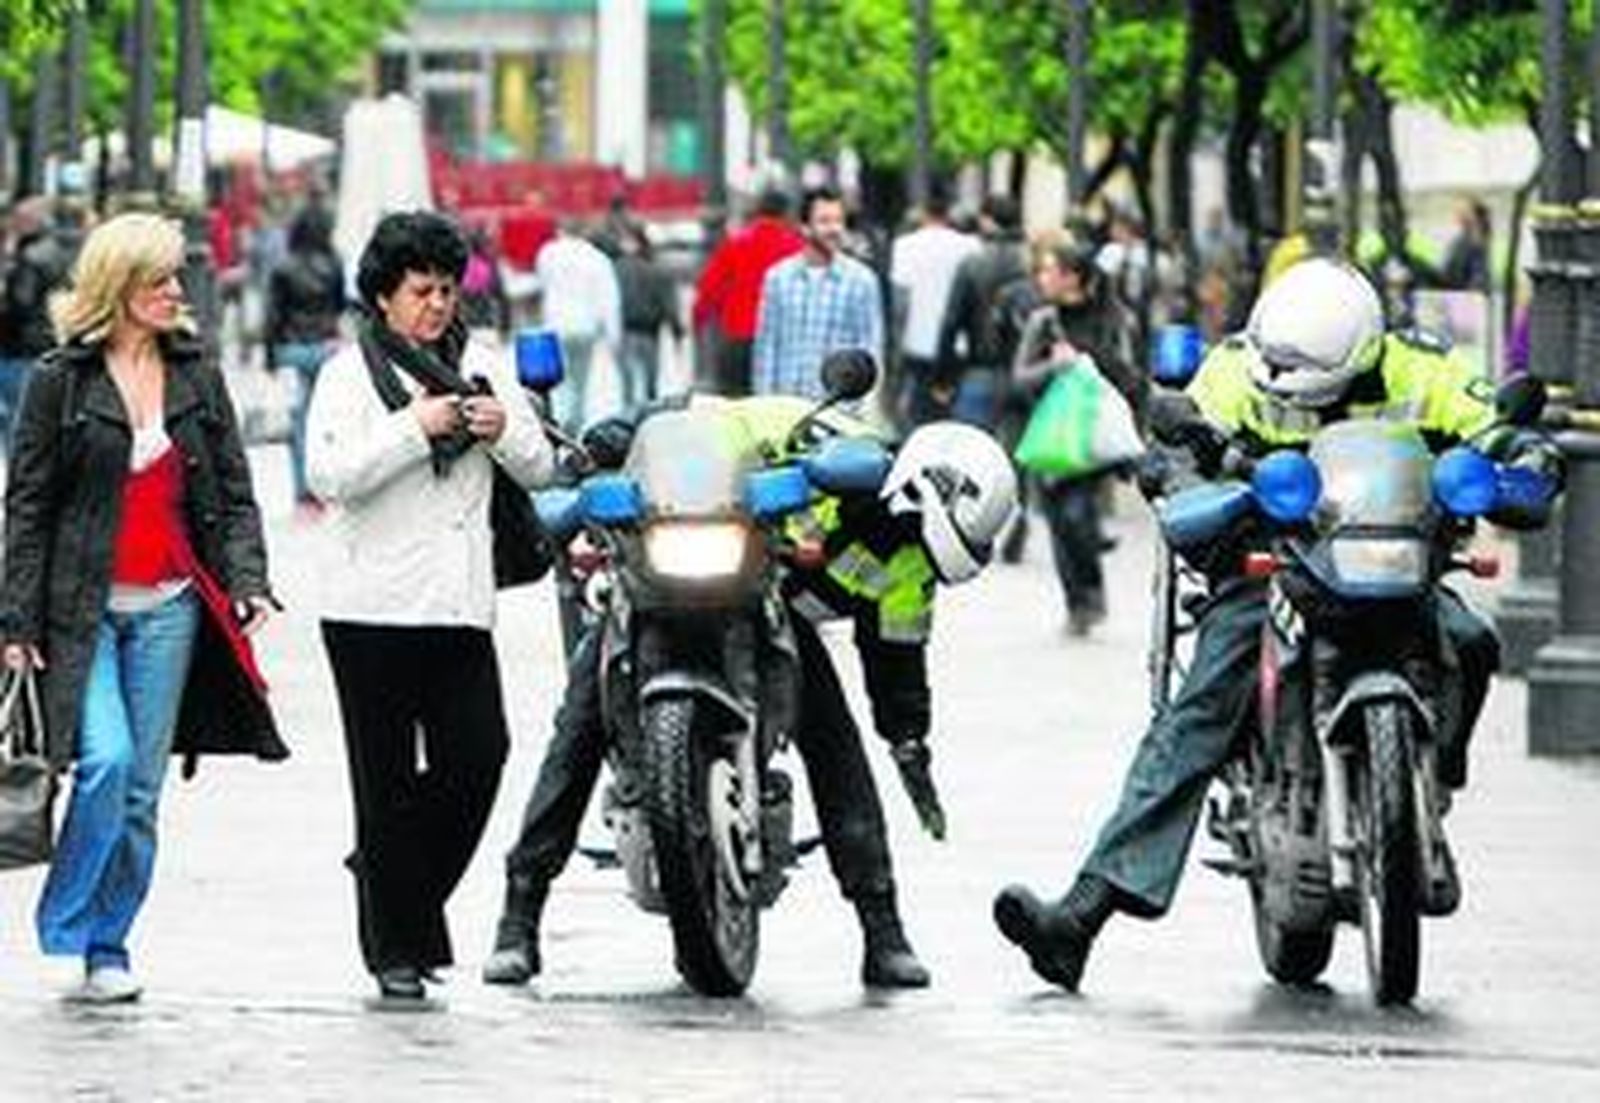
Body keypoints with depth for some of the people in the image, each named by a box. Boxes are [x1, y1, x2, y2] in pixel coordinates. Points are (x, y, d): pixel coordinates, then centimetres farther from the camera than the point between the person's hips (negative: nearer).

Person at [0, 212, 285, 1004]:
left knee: (142, 786, 4)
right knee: (107, 760, -18)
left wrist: (247, 581, -5)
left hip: (171, 606, 4)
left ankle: (109, 946, 13)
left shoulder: (197, 377, 9)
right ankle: (66, 930, -2)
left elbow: (233, 492, 11)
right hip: (84, 605, -4)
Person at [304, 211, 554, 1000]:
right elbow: (329, 476, -13)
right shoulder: (350, 371, 0)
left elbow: (538, 470, 14)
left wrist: (506, 430, -7)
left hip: (462, 603, 4)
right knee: (386, 780, 1)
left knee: (477, 758, -6)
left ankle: (400, 885, 18)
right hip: (373, 603, -4)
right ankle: (394, 948, 9)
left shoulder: (482, 367, 14)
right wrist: (416, 426, -17)